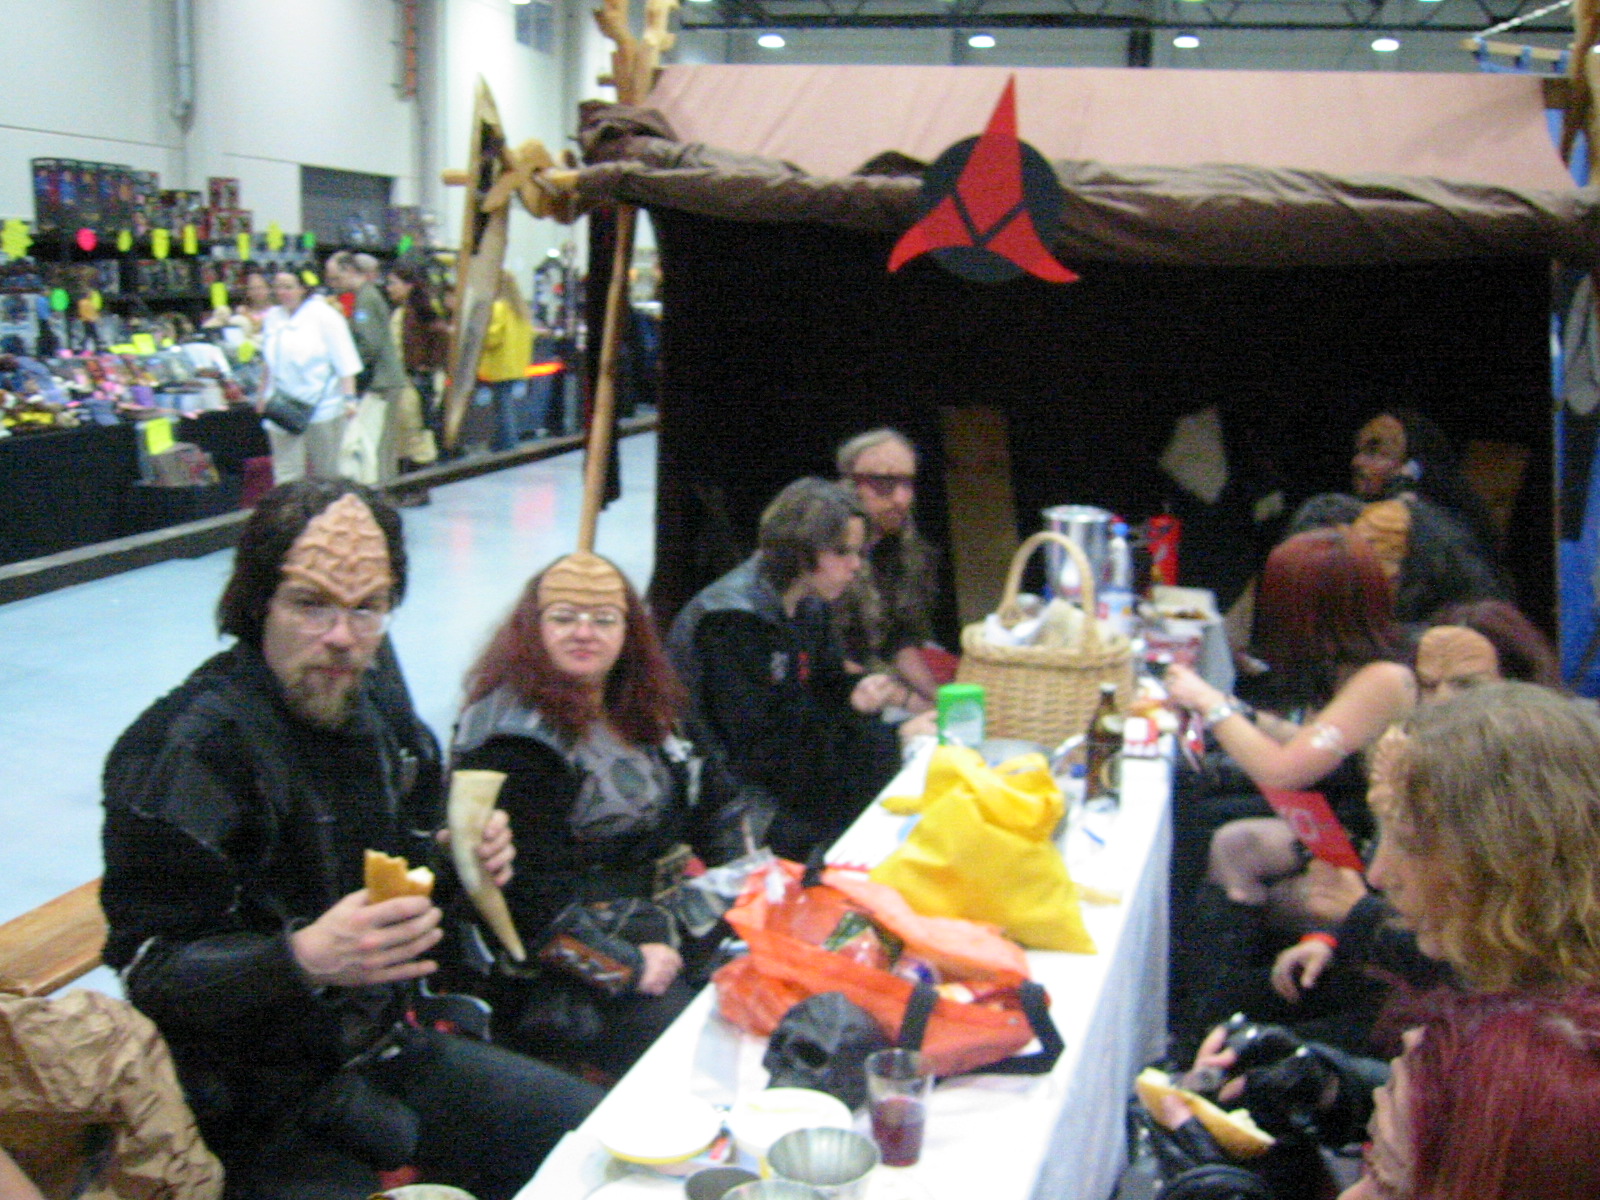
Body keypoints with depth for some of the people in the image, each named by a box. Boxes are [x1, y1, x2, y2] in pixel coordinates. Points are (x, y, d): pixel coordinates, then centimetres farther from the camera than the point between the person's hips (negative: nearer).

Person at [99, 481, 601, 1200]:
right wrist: (302, 959, -37)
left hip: (393, 1052, 8)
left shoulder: (374, 696, 5)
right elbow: (146, 972, -22)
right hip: (265, 1112, -7)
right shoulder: (186, 749, -20)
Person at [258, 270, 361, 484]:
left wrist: (349, 397, -13)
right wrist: (264, 395, 21)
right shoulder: (273, 317, 11)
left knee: (326, 473, 6)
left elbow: (345, 362, -6)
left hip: (322, 408, -4)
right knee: (286, 473, -4)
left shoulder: (323, 315, -4)